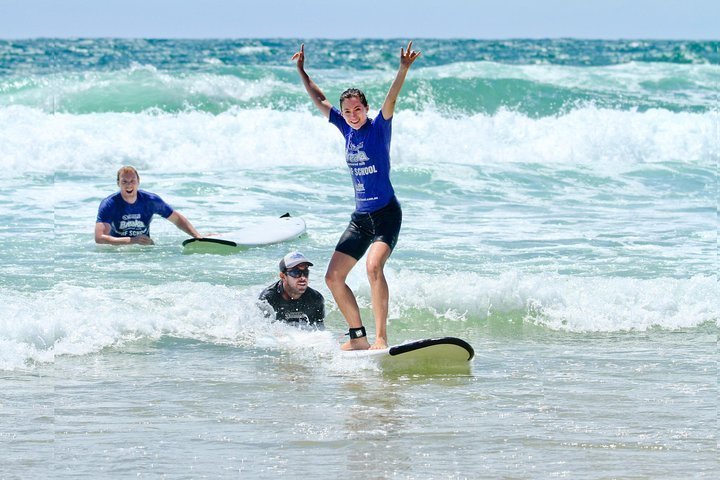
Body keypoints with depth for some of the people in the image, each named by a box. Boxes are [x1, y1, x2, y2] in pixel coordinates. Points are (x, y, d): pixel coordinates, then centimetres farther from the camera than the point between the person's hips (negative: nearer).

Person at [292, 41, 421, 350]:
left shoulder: (379, 127, -7)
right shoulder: (347, 128, 8)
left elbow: (391, 98, -24)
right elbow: (319, 99, 19)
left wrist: (404, 69, -39)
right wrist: (301, 71, 21)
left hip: (386, 214, -7)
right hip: (360, 217, 7)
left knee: (374, 266, -29)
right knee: (333, 277, 5)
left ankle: (381, 337, -30)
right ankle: (358, 337, 12)